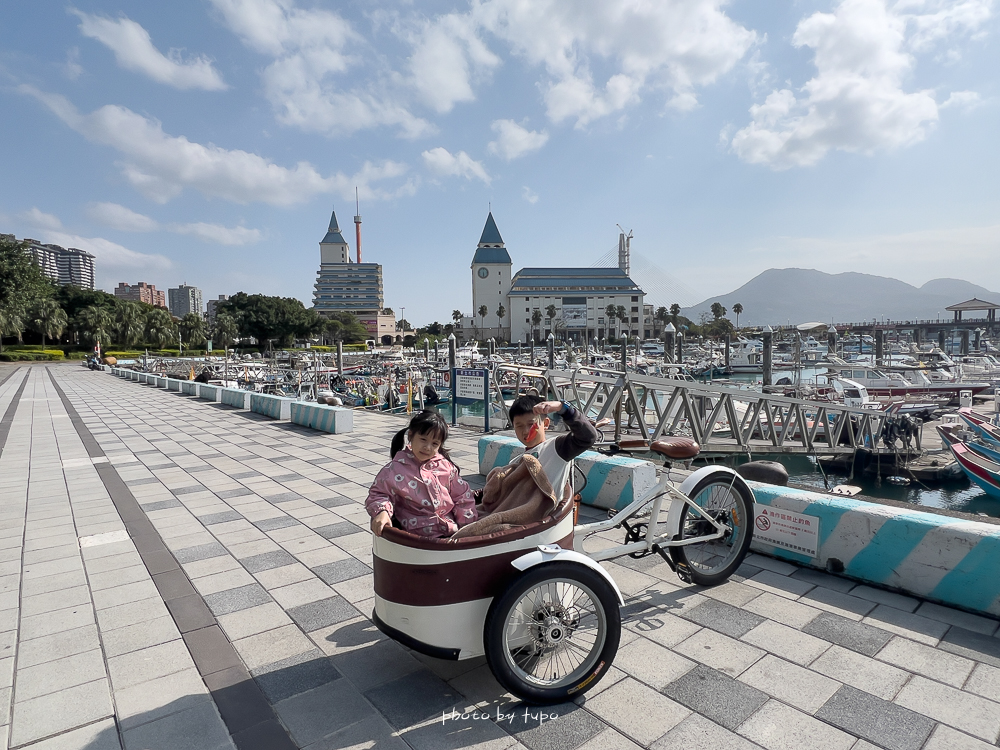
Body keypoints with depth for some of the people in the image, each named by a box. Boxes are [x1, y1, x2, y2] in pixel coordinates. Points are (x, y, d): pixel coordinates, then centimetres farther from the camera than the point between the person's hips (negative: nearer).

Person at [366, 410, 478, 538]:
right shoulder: (395, 469, -5)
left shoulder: (444, 465, 5)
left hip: (452, 528, 1)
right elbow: (378, 494, 1)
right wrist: (382, 512, -21)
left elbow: (462, 496, 12)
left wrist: (468, 526, 6)